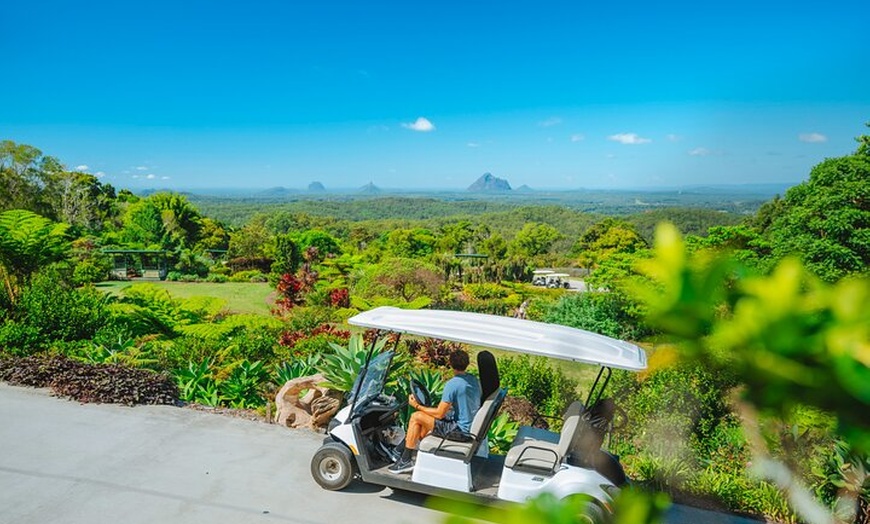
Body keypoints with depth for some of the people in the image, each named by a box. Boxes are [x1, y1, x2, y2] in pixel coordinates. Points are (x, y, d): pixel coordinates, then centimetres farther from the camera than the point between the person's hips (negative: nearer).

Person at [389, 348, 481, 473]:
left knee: (416, 417, -4)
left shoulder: (452, 384, -21)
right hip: (472, 425, 9)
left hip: (460, 429, -9)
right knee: (426, 415, 20)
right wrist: (446, 405, 20)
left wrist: (417, 406, -4)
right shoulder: (474, 379, 5)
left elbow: (439, 414, -17)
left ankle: (406, 460, 4)